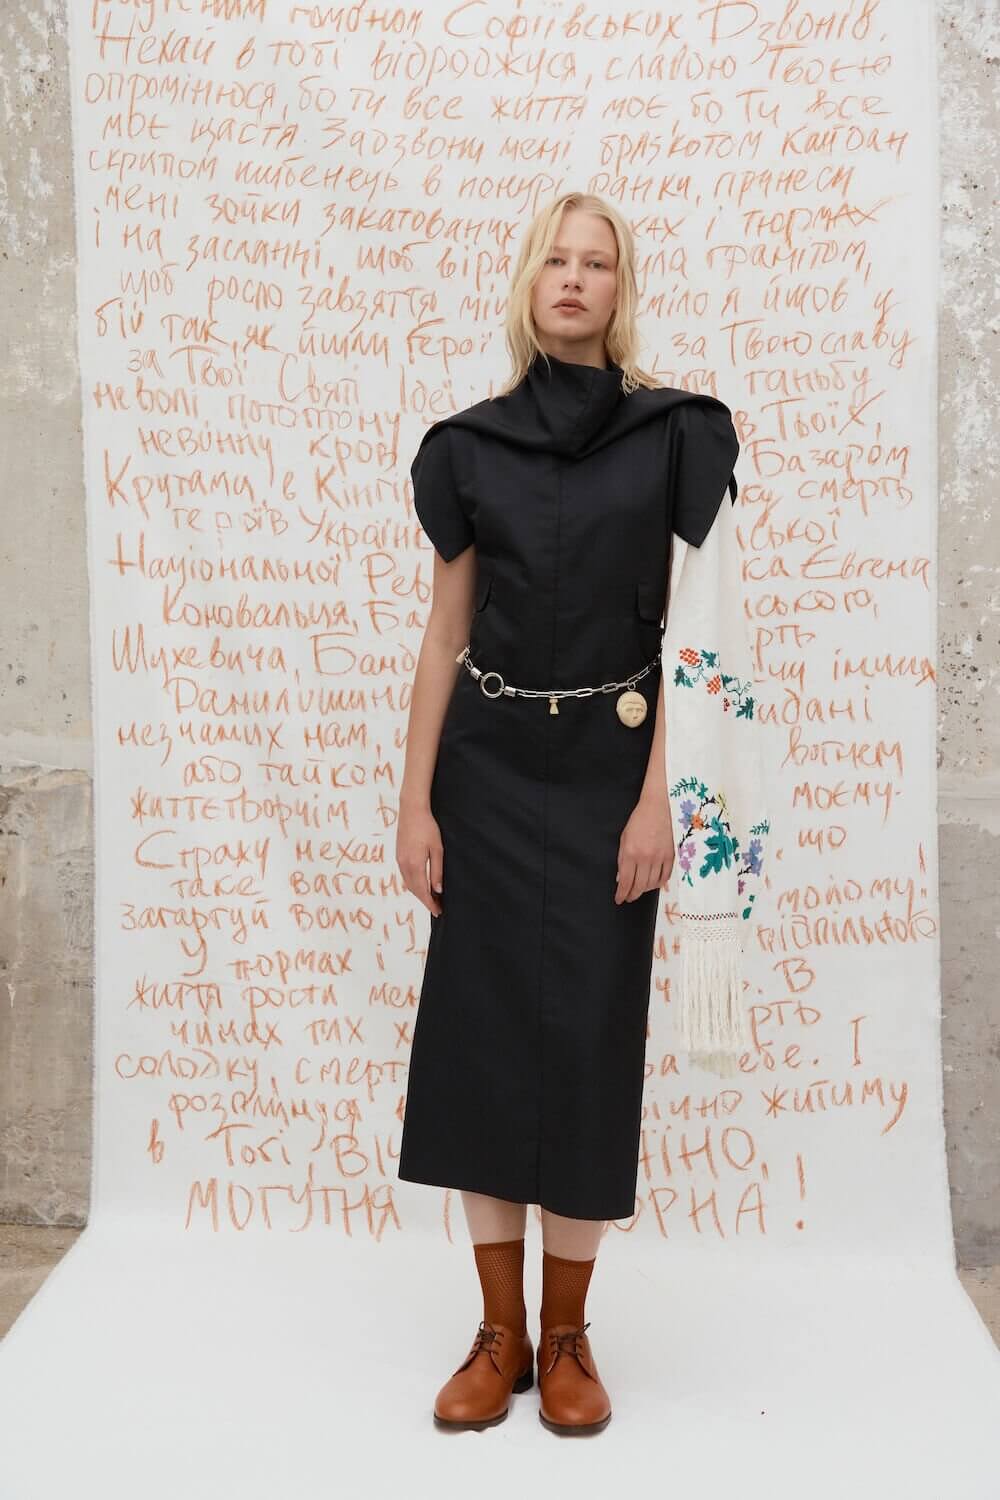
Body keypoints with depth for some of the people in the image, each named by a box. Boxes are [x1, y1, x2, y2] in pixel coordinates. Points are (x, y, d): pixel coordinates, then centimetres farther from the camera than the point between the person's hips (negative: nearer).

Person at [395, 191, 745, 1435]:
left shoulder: (675, 435, 0)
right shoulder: (469, 446, 6)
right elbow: (445, 637, 6)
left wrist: (659, 801, -10)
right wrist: (414, 802, 0)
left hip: (607, 777, -2)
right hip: (488, 774, 2)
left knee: (587, 1041, 2)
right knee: (479, 1033, 4)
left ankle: (566, 1338, 20)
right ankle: (499, 1334, 20)